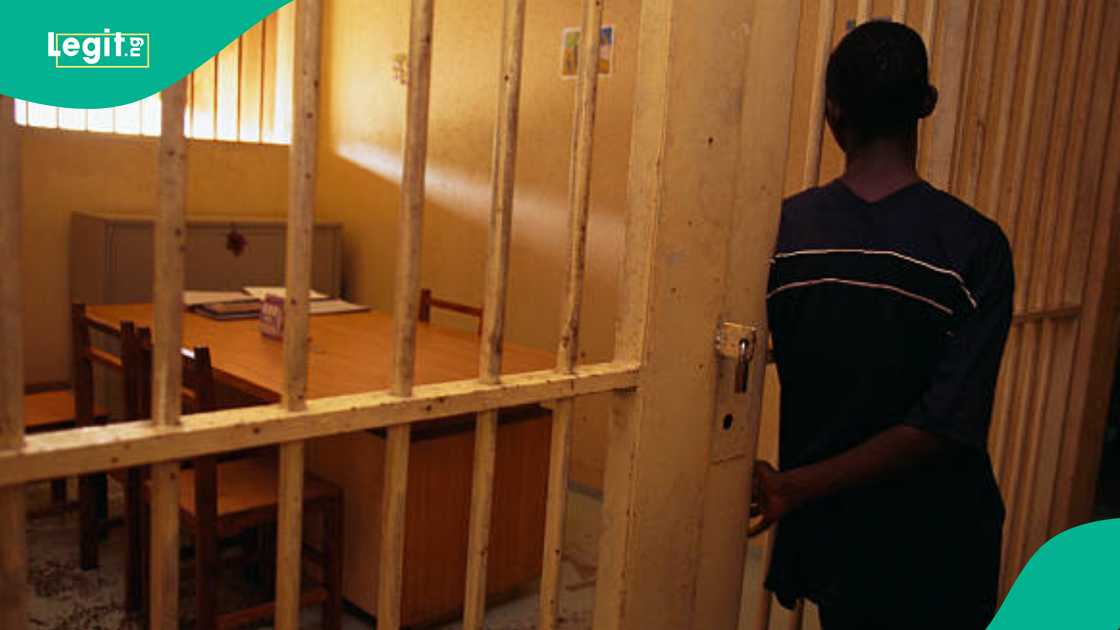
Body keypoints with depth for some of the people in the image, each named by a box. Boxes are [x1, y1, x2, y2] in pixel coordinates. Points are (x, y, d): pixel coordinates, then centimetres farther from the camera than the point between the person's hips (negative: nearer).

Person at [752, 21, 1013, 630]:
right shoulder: (974, 245, -18)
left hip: (825, 526, 2)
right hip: (932, 536, -2)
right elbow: (945, 427, -24)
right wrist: (795, 487, -20)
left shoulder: (782, 231, -13)